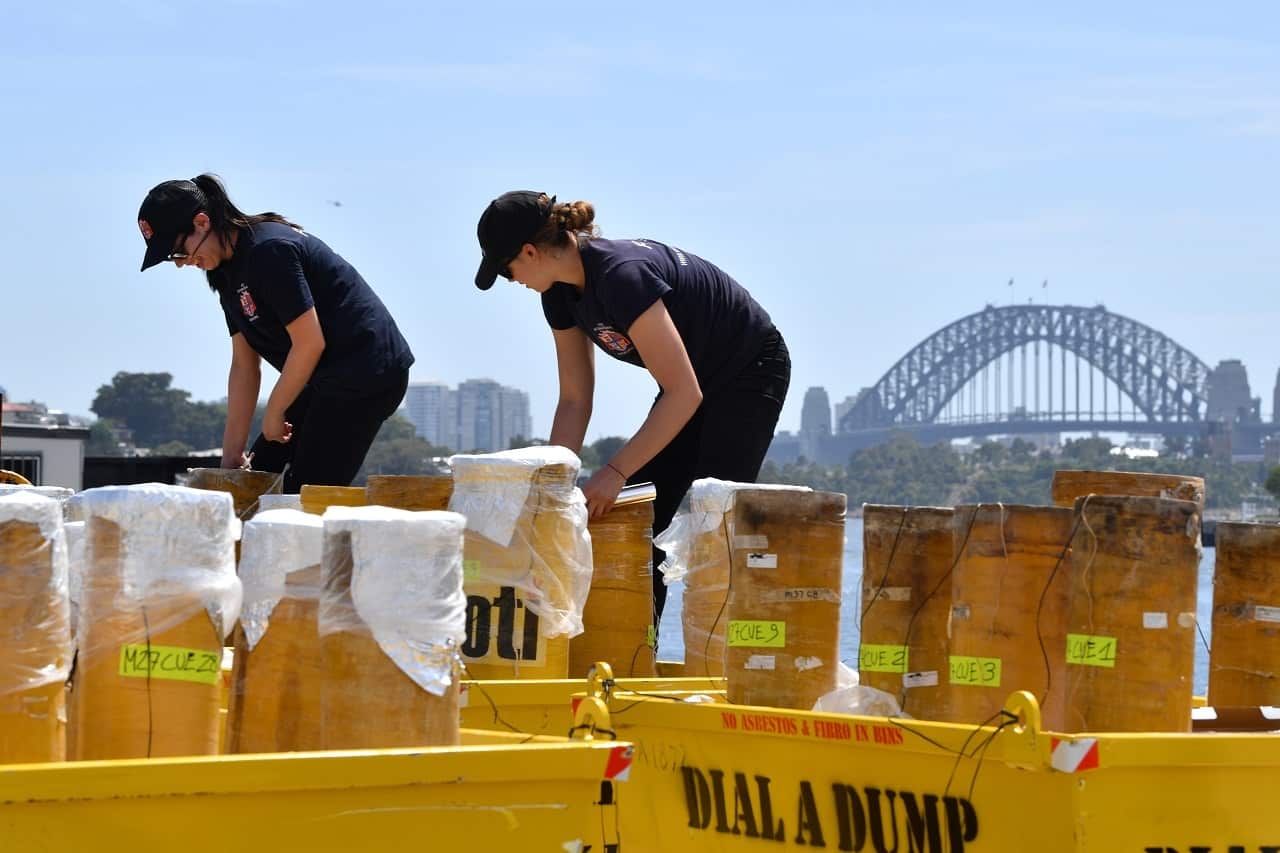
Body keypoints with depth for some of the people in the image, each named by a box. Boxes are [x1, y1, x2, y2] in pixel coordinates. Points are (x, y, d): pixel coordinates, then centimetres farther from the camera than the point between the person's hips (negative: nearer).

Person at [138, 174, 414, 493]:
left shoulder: (269, 251, -20)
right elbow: (244, 365, 11)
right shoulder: (228, 269, 10)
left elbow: (310, 343, -21)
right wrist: (231, 454, 7)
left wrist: (273, 414, -9)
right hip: (327, 379, 10)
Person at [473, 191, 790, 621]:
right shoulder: (561, 293, -7)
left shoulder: (622, 275, -34)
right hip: (697, 379, 9)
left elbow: (684, 394, -36)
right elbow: (574, 400, -1)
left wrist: (615, 472, -36)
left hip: (751, 372, -9)